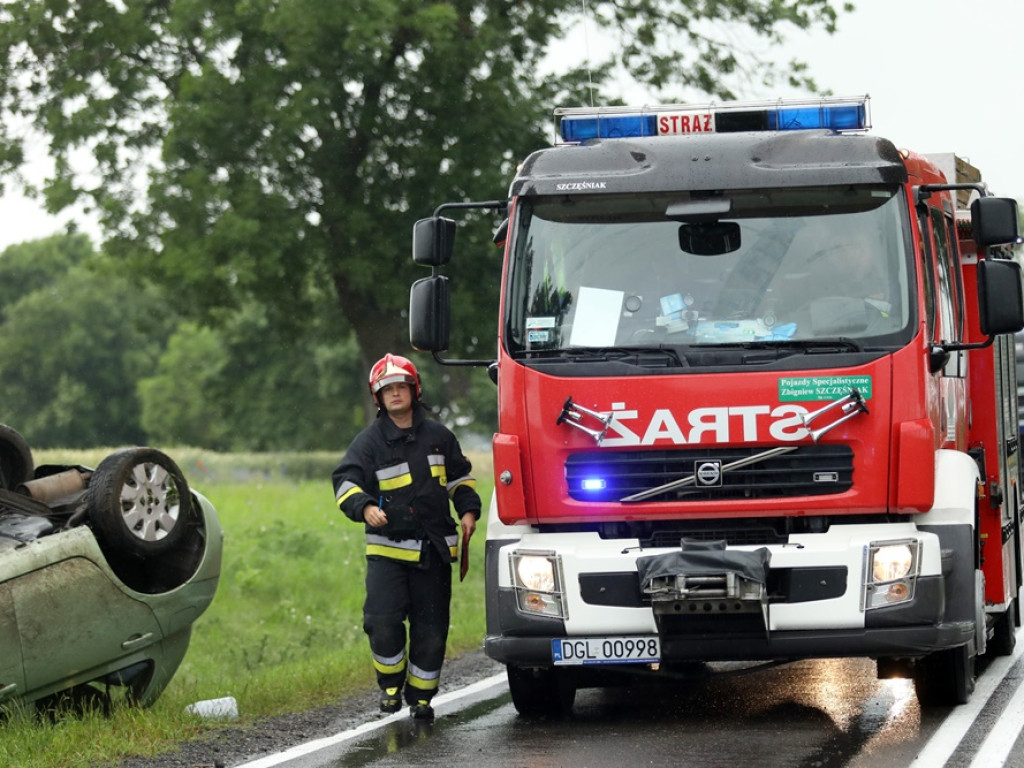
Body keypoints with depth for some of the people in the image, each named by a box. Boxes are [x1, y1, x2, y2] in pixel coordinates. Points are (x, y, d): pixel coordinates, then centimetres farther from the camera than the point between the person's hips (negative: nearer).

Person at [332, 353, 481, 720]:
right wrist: (365, 507, -30)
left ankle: (421, 696, 18)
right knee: (383, 621, -17)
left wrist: (468, 510, 7)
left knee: (431, 628, 4)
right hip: (388, 548, -3)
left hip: (434, 549, 3)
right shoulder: (369, 441, 0)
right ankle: (390, 684, 6)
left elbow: (459, 476, 23)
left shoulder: (438, 436, 11)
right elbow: (346, 481, -10)